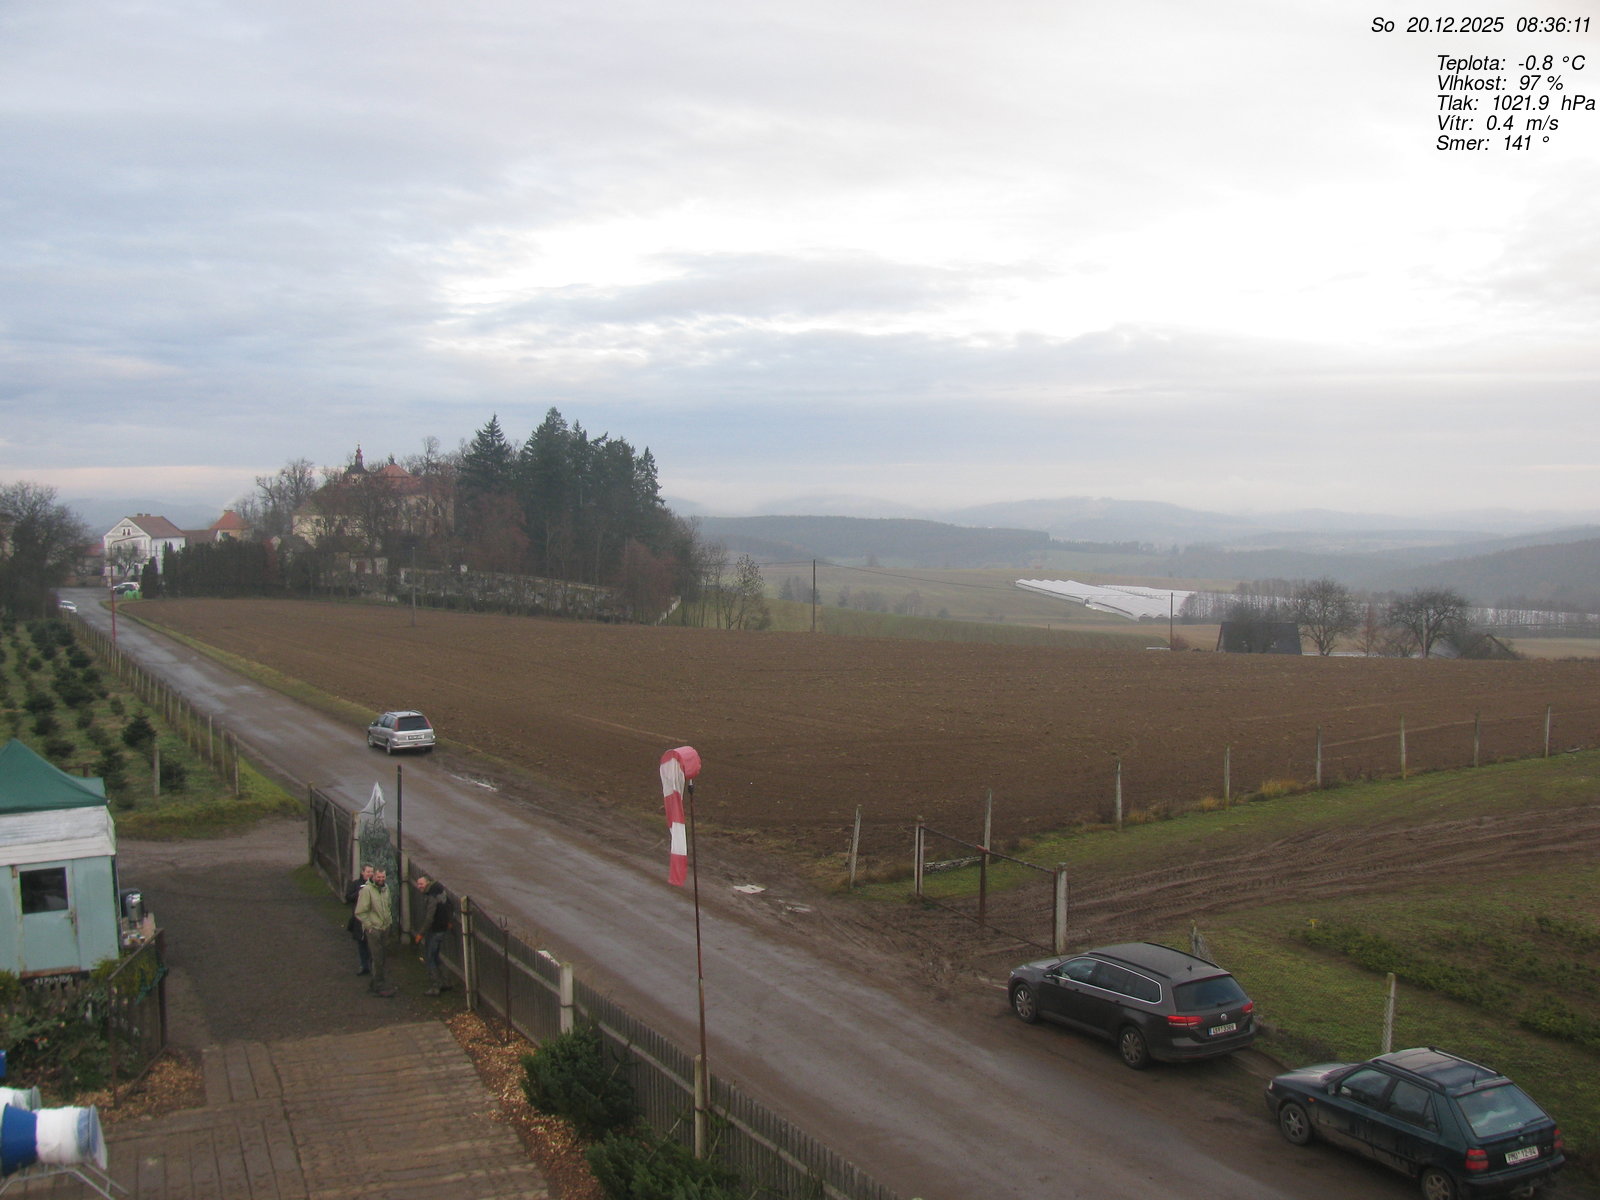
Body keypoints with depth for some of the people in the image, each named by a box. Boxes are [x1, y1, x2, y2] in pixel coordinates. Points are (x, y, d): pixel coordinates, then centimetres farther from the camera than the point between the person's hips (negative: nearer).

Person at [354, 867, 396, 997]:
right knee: (378, 959, -3)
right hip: (374, 930, -7)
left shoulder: (385, 889, 6)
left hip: (385, 928, 7)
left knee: (384, 958, 13)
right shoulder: (366, 890, -16)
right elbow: (360, 912, -16)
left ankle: (374, 983, 25)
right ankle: (380, 987, 6)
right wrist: (369, 925, -14)